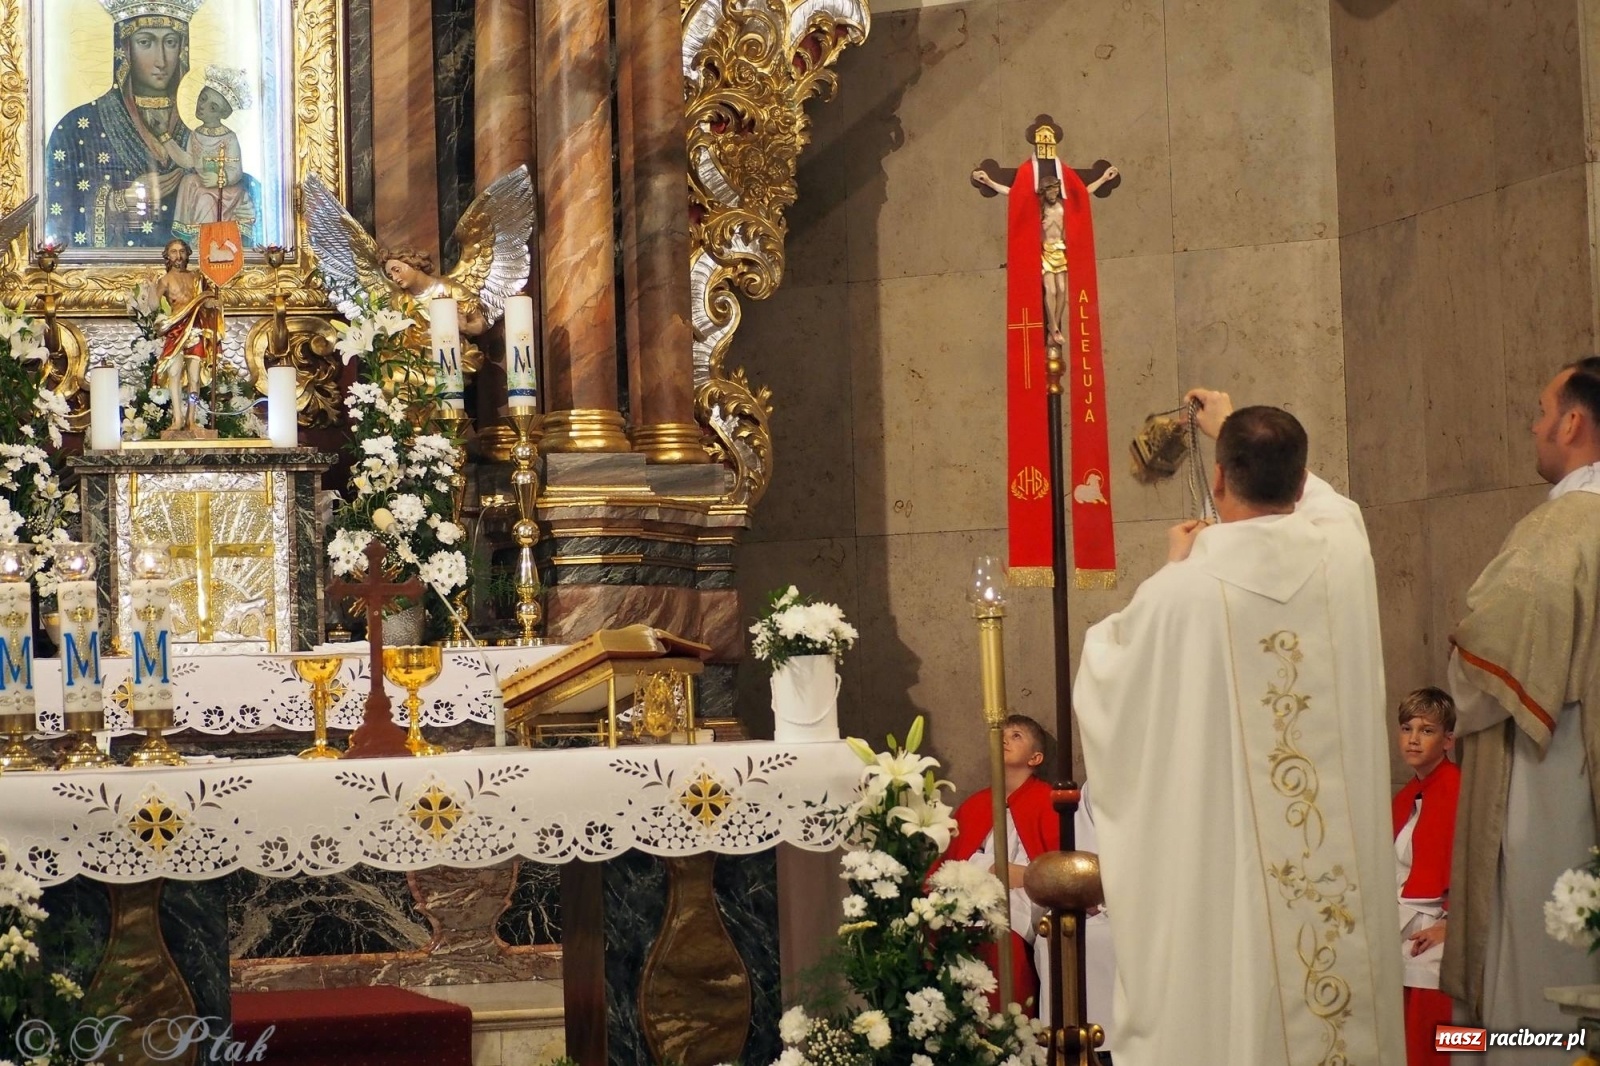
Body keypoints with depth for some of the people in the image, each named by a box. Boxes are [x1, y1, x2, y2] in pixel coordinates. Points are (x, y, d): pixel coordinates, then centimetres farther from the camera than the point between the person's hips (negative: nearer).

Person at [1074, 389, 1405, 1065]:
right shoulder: (1344, 551, -5)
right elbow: (1314, 496, 22)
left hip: (1231, 864, -3)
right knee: (1343, 992, 14)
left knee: (1241, 1012, 5)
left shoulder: (1185, 589, -16)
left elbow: (1109, 660, 5)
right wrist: (1235, 431, 36)